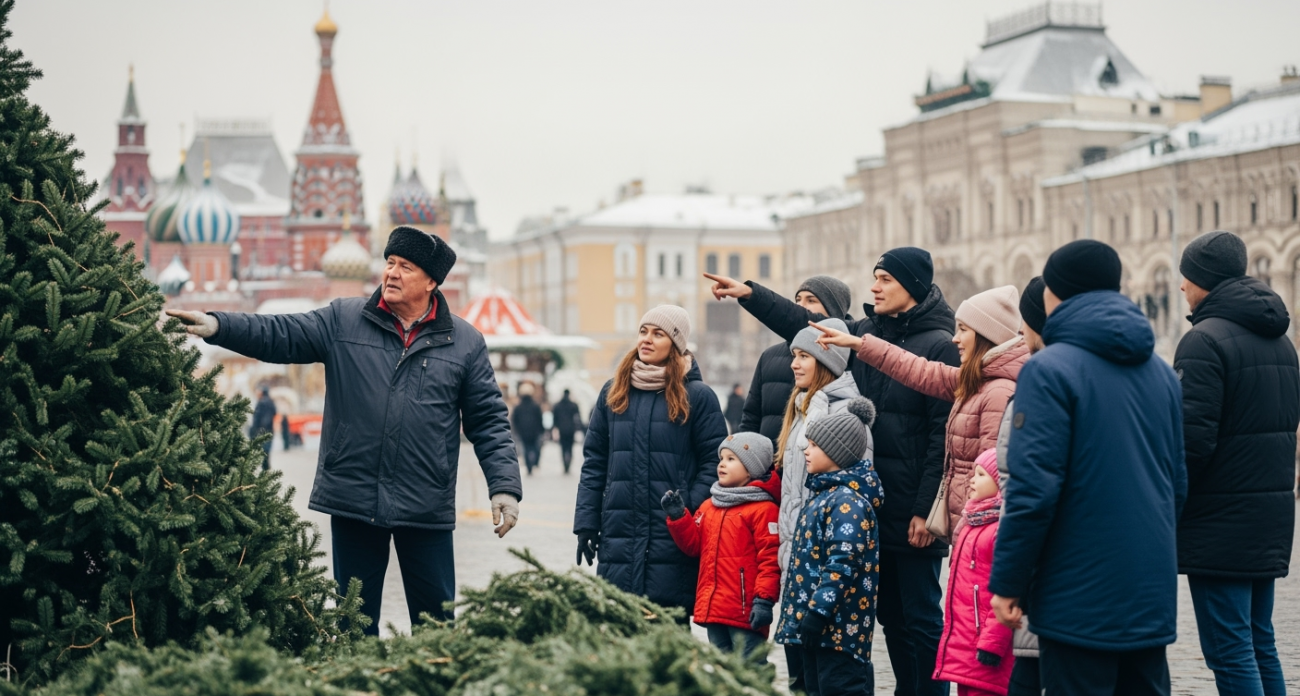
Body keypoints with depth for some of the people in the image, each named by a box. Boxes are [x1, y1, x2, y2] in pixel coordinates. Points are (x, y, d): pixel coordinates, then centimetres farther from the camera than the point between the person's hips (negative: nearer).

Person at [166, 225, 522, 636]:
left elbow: (489, 420, 5)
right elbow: (280, 335, -3)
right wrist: (218, 326, -19)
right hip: (353, 502, 1)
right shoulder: (344, 321, 5)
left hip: (427, 509, -1)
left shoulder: (465, 342, 4)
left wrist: (505, 486, -5)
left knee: (435, 622, 6)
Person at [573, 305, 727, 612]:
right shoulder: (613, 392, 13)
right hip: (618, 537, 4)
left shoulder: (698, 396, 1)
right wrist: (586, 522, 6)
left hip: (674, 540, -3)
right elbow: (594, 462, 13)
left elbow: (714, 462, -1)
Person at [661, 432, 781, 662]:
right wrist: (678, 517, 4)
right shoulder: (709, 506, 15)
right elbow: (694, 545, 18)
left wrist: (764, 599, -19)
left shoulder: (763, 509, -9)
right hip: (713, 609, 8)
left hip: (745, 612, -8)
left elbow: (771, 559, -14)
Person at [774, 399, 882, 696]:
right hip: (816, 621, 11)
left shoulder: (847, 501, -16)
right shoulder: (825, 492, 16)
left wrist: (818, 611, -26)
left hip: (839, 623, -11)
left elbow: (842, 563, -23)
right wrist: (806, 612, 23)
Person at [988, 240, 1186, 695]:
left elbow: (1034, 487, -17)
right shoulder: (1160, 371, 11)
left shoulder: (1050, 370, -11)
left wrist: (1007, 583, -10)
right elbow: (1177, 481, 17)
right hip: (1152, 590, 7)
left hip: (1080, 597, -6)